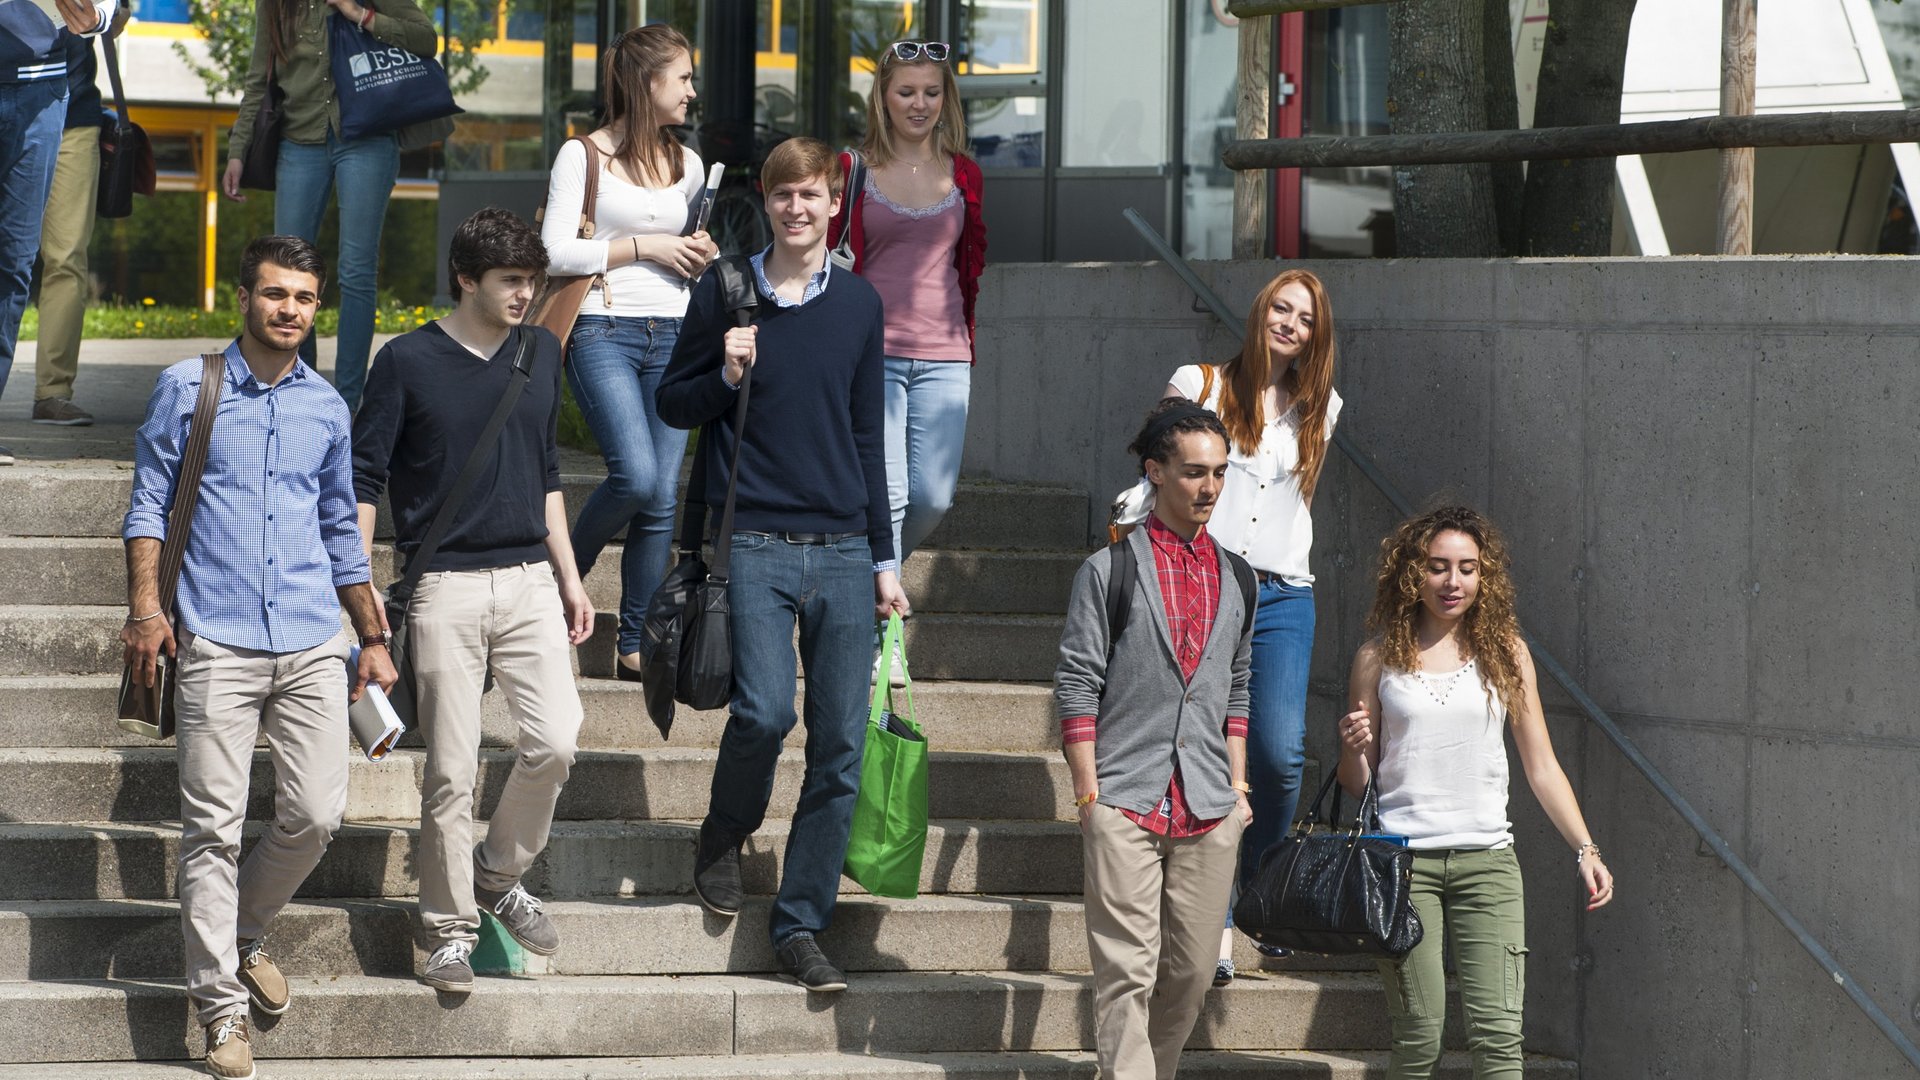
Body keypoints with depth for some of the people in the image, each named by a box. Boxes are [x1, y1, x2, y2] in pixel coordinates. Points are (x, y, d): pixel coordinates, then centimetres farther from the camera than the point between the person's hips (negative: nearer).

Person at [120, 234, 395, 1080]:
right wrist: (146, 606, -8)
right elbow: (149, 504, 4)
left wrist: (374, 639, 22)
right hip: (216, 640, -3)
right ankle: (221, 1008, 2)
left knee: (316, 815, -3)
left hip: (313, 644, 3)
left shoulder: (326, 407, 15)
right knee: (213, 827, -4)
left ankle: (244, 933, 25)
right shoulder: (188, 388, 5)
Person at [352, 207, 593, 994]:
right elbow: (364, 475, -1)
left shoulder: (540, 353, 11)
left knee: (554, 741, -10)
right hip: (445, 588, -4)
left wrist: (569, 577, 17)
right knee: (451, 770, -2)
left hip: (529, 579, 4)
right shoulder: (409, 361, -3)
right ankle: (450, 929, 9)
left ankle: (499, 876, 14)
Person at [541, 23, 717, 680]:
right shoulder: (583, 157, -2)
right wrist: (641, 246, -11)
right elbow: (555, 253, -8)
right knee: (636, 476, -22)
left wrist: (701, 257, 4)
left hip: (672, 336, 5)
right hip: (605, 333, -5)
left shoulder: (686, 166, 14)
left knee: (662, 496, -1)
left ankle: (636, 647, 5)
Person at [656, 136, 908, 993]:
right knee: (763, 711, -18)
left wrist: (883, 558, 14)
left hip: (842, 549, 3)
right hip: (755, 543, -3)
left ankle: (800, 925, 6)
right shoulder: (724, 295, 4)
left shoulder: (858, 305, 11)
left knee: (842, 747, -2)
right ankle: (725, 835, 13)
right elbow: (672, 403, 11)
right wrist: (724, 376, -10)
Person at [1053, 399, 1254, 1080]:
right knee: (1127, 973, -8)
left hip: (1210, 814, 4)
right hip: (1126, 804, -4)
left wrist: (1238, 788, 13)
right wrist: (1089, 794, -7)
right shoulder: (1108, 570, 1)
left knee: (1191, 974, 5)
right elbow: (1077, 687, -2)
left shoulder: (1235, 578, 14)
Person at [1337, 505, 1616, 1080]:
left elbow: (1541, 767, 10)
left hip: (1487, 860, 1)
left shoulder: (1505, 654, 8)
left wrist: (1585, 849, 0)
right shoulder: (1379, 659, 6)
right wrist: (1353, 750, -11)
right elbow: (1357, 784, 11)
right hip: (1404, 860, -1)